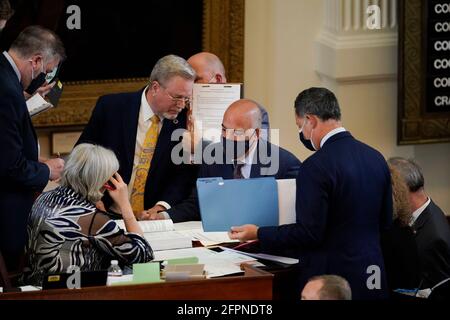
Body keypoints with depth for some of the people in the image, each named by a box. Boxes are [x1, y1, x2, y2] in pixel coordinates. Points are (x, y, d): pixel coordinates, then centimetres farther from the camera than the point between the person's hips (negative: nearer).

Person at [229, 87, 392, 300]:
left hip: (332, 277, -7)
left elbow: (308, 233, -19)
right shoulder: (376, 158, 5)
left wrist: (258, 234, -8)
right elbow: (384, 222, 12)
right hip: (372, 278, 7)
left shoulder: (316, 167, -17)